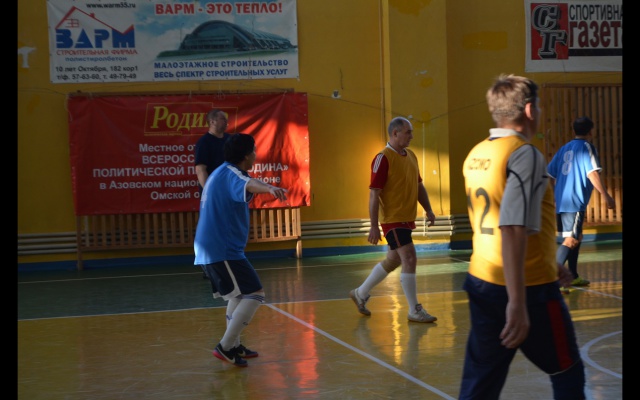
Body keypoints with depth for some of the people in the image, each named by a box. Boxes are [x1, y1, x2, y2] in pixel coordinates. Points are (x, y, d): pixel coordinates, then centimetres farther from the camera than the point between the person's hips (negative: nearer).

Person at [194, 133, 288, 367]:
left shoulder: (221, 173, 17)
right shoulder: (231, 173, -14)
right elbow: (248, 184, -40)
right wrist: (270, 188, -60)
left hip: (208, 250, 11)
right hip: (223, 251, -11)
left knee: (239, 295, 24)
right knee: (254, 294, -12)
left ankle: (234, 346, 27)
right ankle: (225, 347, -13)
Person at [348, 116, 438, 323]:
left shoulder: (411, 156, 10)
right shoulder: (383, 158, -14)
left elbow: (419, 186, 20)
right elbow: (374, 193, -16)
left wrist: (428, 210, 9)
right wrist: (374, 226, -18)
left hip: (407, 220, 9)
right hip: (393, 220, -9)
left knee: (392, 261, 17)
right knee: (409, 259, -12)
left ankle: (360, 293, 33)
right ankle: (414, 311, -4)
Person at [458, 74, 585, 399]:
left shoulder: (476, 155, 10)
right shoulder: (525, 155, -16)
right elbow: (513, 230, -27)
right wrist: (518, 303, -29)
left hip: (482, 284, 7)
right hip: (529, 288, -7)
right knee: (567, 374, 14)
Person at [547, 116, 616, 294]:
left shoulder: (564, 148, 16)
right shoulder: (587, 147, -4)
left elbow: (549, 174, 17)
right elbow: (592, 174, -16)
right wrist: (606, 196, -15)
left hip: (561, 201, 8)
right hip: (575, 202, -8)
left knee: (577, 237, 21)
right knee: (571, 240, -13)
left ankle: (573, 277, 28)